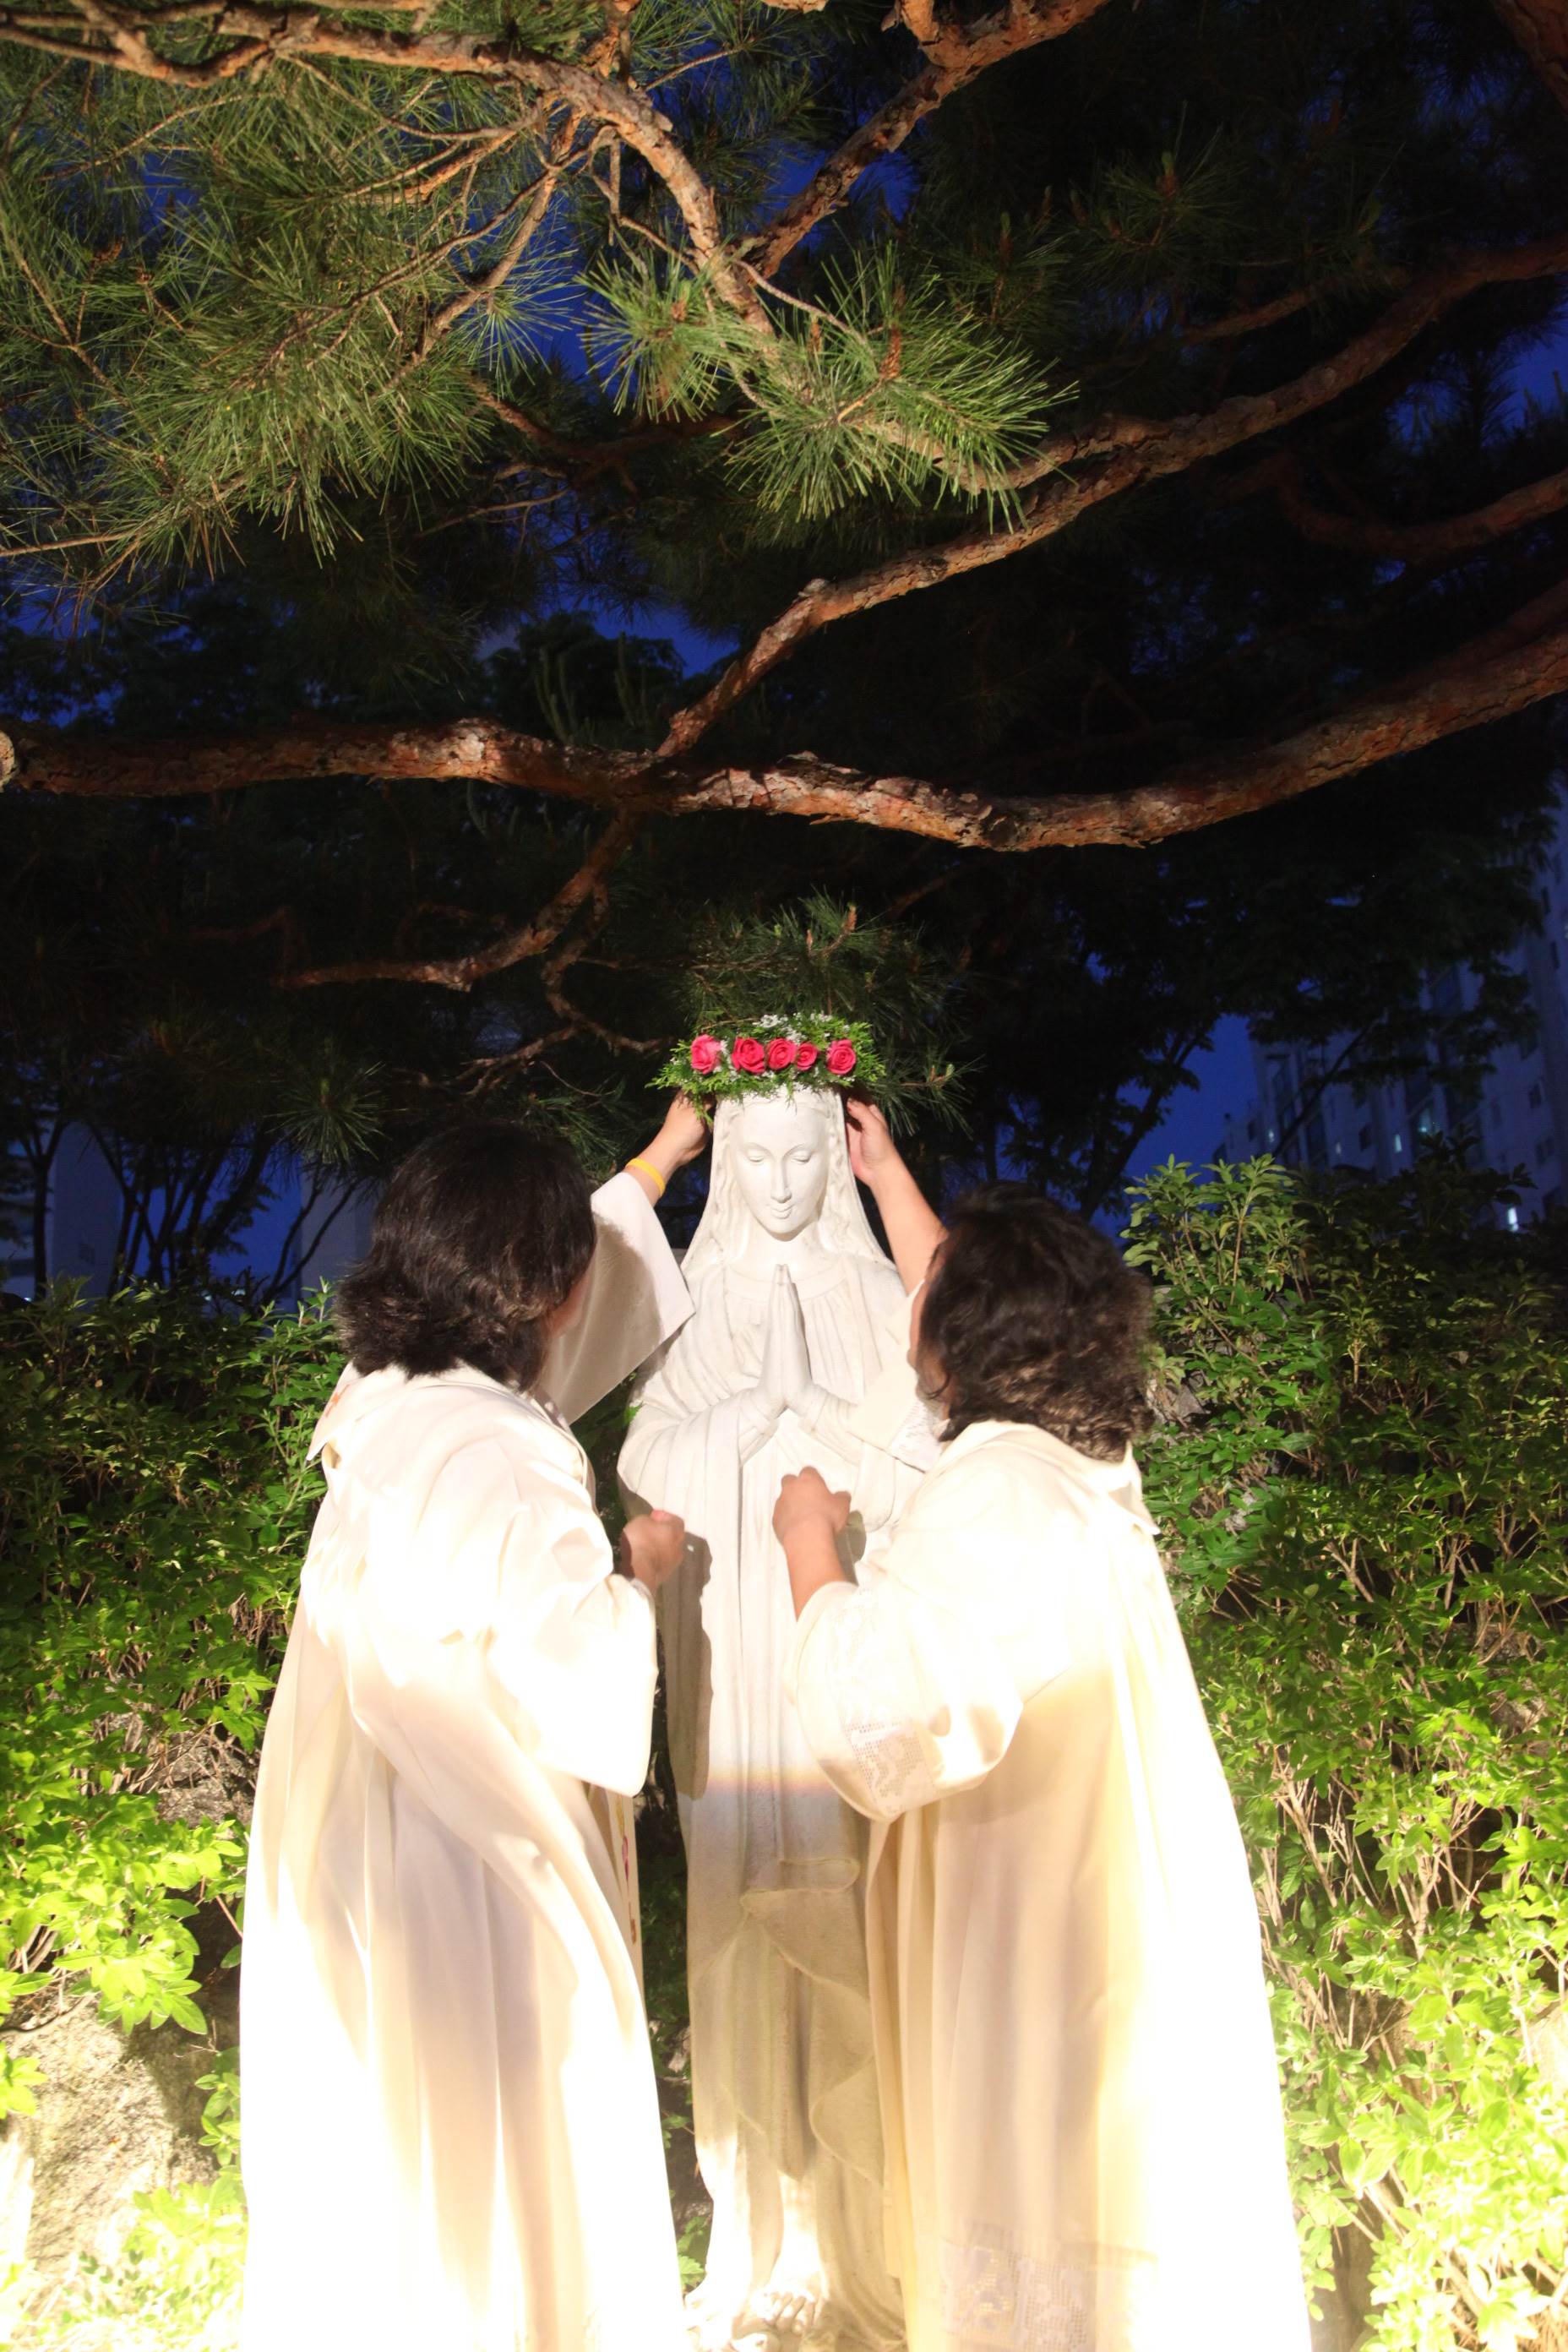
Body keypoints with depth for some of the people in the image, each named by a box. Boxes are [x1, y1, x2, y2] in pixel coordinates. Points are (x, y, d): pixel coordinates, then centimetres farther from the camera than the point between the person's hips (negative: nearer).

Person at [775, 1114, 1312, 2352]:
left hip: (1045, 1940, -8)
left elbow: (873, 1702, -33)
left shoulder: (992, 1490, -23)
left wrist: (810, 1539, -16)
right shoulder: (1093, 1458, 3)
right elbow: (982, 1314, 20)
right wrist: (889, 1179, 32)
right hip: (1150, 1917, 8)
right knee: (1137, 2232, 21)